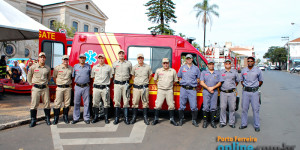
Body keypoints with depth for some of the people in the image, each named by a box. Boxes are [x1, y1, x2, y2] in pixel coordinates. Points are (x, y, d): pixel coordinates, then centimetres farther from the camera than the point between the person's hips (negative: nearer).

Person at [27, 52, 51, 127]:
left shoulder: (48, 68, 5)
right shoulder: (33, 67, -1)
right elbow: (29, 76, 11)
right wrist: (31, 84, 8)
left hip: (45, 88, 2)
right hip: (36, 88, -2)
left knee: (47, 103, 6)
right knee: (34, 104, 0)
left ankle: (47, 119, 17)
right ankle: (33, 120, 10)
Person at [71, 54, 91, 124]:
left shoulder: (88, 66, 7)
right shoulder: (75, 66, 9)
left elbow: (91, 76, 14)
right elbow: (73, 76, 14)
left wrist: (88, 82, 6)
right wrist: (75, 82, 6)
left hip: (86, 87, -1)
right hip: (77, 87, 1)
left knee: (86, 103, 2)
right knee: (76, 103, 5)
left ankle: (86, 118, 10)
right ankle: (75, 118, 15)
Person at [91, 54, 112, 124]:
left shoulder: (108, 67, 7)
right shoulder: (94, 67, 12)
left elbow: (111, 77, 11)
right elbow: (92, 77, 18)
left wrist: (107, 83, 3)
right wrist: (96, 83, 8)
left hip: (105, 87, -2)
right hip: (96, 87, 2)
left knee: (106, 103, 1)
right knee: (95, 103, 5)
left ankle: (106, 118, 11)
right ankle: (95, 117, 18)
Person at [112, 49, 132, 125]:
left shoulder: (129, 63, 7)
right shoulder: (114, 63, 10)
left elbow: (131, 74, 14)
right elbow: (113, 74, 18)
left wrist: (127, 80, 9)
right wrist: (116, 80, 11)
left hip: (125, 84, -1)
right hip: (117, 84, 1)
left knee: (126, 101, 0)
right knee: (117, 101, 2)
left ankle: (126, 118, 7)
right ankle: (116, 118, 10)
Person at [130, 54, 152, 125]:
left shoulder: (147, 67, 4)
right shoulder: (134, 67, 7)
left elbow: (150, 75, 16)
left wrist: (146, 82, 7)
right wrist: (135, 82, 7)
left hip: (144, 87, -1)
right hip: (136, 87, 1)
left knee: (145, 102, 2)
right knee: (135, 102, 2)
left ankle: (145, 118, 10)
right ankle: (134, 117, 12)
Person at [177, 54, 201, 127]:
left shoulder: (196, 68, 11)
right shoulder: (182, 68, 13)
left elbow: (198, 79, 14)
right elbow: (179, 78, 17)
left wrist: (194, 83, 1)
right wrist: (182, 82, 3)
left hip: (192, 89, -1)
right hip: (183, 89, 1)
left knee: (194, 106, -5)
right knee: (182, 106, 4)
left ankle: (194, 120, 9)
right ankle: (181, 120, 16)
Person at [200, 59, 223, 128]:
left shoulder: (217, 73, 13)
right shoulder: (204, 72, 10)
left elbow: (219, 83, 6)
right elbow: (201, 82, 1)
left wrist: (213, 87, -10)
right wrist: (208, 88, -11)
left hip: (214, 92, 1)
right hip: (206, 91, -1)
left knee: (213, 107, 1)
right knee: (206, 107, -4)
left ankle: (212, 121, 10)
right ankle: (205, 121, 6)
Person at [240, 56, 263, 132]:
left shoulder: (258, 70, 2)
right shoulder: (243, 70, 8)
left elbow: (260, 81, 9)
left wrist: (256, 87, 1)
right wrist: (244, 86, 7)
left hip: (254, 92, -2)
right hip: (245, 91, 2)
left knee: (255, 109, 1)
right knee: (244, 108, 6)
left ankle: (257, 125, 11)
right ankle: (244, 124, 16)